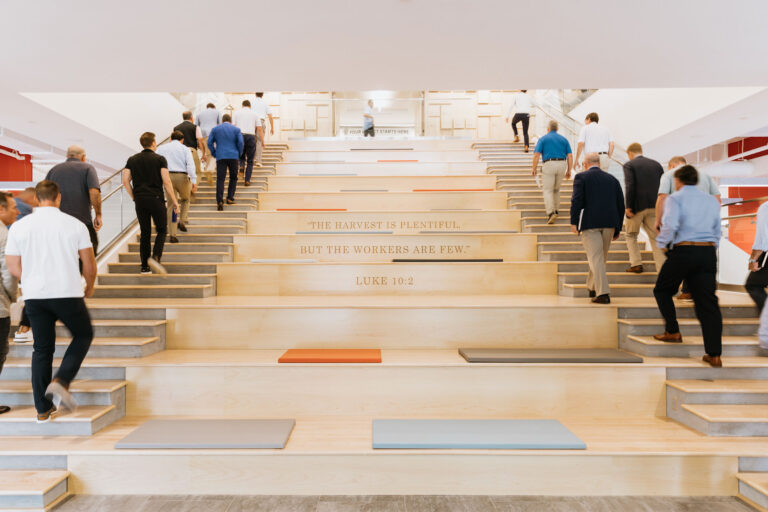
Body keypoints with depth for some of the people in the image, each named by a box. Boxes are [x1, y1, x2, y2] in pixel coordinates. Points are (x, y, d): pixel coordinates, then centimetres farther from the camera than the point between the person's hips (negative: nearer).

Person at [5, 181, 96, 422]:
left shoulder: (19, 226, 3)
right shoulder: (75, 224, -4)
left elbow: (13, 266, 6)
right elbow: (89, 263, -1)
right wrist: (89, 286, 17)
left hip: (34, 296, 3)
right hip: (68, 293, -3)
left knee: (42, 349, 12)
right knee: (83, 335, 17)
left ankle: (43, 409, 16)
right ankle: (61, 381, -3)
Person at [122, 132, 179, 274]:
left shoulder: (132, 160, 10)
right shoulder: (160, 159, -2)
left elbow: (125, 181, 5)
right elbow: (166, 181, -8)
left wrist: (134, 197, 15)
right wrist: (174, 201, -4)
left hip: (140, 200, 4)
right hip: (156, 199, -4)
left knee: (144, 233, 10)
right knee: (161, 230, 7)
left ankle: (145, 266, 11)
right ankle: (155, 258, -15)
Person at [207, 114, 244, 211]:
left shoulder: (215, 129, 11)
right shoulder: (236, 129, 7)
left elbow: (210, 142, 5)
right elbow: (241, 142, -4)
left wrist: (214, 154, 15)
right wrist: (239, 153, 9)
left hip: (220, 157, 0)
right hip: (233, 156, 0)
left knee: (220, 179, -3)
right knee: (233, 178, 17)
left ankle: (220, 201, -16)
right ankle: (230, 198, 12)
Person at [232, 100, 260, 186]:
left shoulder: (237, 113, 13)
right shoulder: (254, 113, 13)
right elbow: (259, 128, 5)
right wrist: (262, 140, 6)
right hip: (251, 136, -1)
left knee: (241, 156, 21)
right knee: (250, 161, 7)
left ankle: (241, 166, -11)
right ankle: (247, 180, -2)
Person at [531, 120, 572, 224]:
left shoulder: (543, 139, 5)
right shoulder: (564, 139, 15)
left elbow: (536, 155, -5)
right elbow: (570, 156, 8)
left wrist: (534, 169, 1)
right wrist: (569, 171, 12)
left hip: (549, 165, -4)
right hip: (562, 164, 4)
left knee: (548, 190, -1)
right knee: (556, 189, 21)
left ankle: (550, 213, -17)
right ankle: (556, 210, 29)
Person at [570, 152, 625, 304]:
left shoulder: (581, 177, 2)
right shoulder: (612, 179, 16)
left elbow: (577, 200, -10)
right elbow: (621, 205, 15)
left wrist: (573, 222, -5)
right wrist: (618, 228, 20)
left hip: (590, 223, -5)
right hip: (610, 223, 5)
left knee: (595, 257, -5)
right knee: (601, 257, 16)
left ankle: (603, 293, -10)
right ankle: (592, 287, 29)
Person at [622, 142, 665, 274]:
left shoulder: (629, 165, -3)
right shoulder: (656, 164, 13)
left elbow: (630, 186, -16)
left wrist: (628, 206, -13)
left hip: (637, 207, -4)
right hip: (654, 207, 4)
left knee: (631, 235, 14)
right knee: (655, 238, 8)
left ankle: (636, 264, 8)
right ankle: (662, 268, 4)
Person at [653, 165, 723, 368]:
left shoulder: (675, 198, -2)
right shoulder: (712, 200, 17)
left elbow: (670, 225, -17)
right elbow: (717, 232, 19)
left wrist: (662, 243, -2)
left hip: (683, 252, -5)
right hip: (708, 252, 5)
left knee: (662, 290, 17)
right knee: (708, 301, 4)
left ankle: (673, 332, 18)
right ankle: (715, 355, 3)